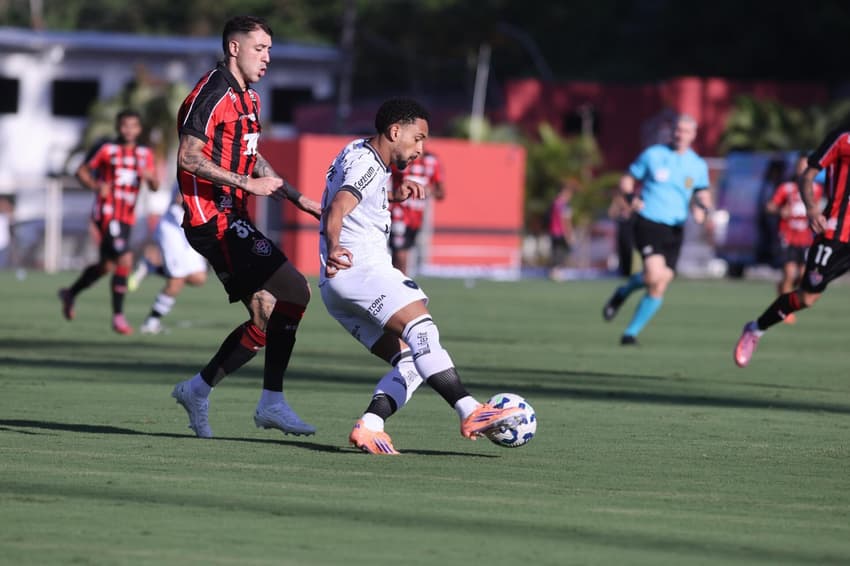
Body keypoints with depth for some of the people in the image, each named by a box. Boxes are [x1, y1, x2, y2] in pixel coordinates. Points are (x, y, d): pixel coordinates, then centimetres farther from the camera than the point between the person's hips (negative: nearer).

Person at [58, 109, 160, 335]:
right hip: (107, 213, -6)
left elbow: (155, 187, 7)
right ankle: (118, 316, -13)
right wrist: (95, 186, -15)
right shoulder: (107, 150, -2)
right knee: (125, 260, -19)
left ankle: (70, 294, 39)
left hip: (127, 218, 6)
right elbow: (82, 171, 4)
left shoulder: (145, 154, 10)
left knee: (107, 265, 16)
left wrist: (150, 177, -17)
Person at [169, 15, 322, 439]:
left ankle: (197, 390, 18)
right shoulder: (212, 94, -12)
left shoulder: (248, 98, 19)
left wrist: (300, 199, 24)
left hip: (231, 220, 10)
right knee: (294, 291, -17)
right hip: (214, 218, -10)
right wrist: (248, 183, -19)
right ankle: (272, 403, -14)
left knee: (268, 319, 6)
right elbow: (188, 157, -20)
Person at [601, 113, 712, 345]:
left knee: (659, 289, -2)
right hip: (648, 224, -3)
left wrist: (703, 210, -10)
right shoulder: (652, 155, 0)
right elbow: (627, 180, 7)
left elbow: (703, 196, 14)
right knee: (655, 275, -24)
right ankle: (624, 292, 7)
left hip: (675, 230, 3)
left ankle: (631, 333, 10)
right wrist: (631, 196, -15)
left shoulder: (698, 166, 7)